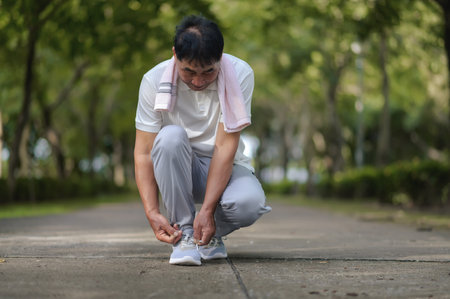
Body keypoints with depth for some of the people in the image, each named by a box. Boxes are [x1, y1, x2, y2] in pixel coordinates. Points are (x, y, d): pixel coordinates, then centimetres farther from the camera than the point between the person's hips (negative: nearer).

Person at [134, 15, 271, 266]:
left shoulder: (240, 74, -18)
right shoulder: (155, 80, -16)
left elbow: (225, 146, -22)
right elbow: (144, 153, -15)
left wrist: (207, 209, -28)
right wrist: (152, 212, -26)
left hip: (226, 167, 0)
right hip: (176, 170, 1)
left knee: (248, 203, -34)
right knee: (171, 136, -33)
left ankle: (211, 235, 2)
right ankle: (184, 232, -19)